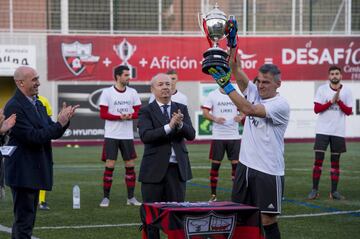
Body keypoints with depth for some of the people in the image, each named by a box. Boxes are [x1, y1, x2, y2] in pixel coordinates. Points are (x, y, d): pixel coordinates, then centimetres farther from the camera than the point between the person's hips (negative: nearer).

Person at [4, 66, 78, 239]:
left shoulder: (38, 104, 13)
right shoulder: (14, 107, -17)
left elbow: (53, 133, 11)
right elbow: (32, 137, -22)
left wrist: (64, 120, -8)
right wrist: (60, 123, -20)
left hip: (35, 172, 9)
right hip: (23, 173, -9)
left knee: (25, 219, 16)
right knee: (24, 221, -8)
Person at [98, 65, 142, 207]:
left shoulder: (133, 93, 7)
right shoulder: (107, 93, -4)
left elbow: (138, 112, 6)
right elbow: (103, 114, -7)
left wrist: (130, 116, -15)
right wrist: (120, 117, -19)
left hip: (127, 135, 3)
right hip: (111, 135, -3)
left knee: (130, 165, 4)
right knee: (110, 165, -3)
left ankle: (131, 198, 12)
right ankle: (106, 198, 5)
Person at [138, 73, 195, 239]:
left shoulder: (181, 109, 10)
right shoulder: (146, 111, -1)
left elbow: (191, 135, -2)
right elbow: (145, 136, -17)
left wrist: (180, 124, -22)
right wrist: (169, 126, -26)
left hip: (177, 168, 3)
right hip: (154, 169, -3)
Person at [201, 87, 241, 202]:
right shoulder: (212, 95, 1)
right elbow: (205, 112, -1)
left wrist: (240, 117, -11)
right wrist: (215, 119, -19)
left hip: (234, 135, 2)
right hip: (218, 136, -2)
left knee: (236, 163, 1)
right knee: (215, 164, 2)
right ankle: (213, 194, 10)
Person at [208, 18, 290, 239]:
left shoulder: (281, 105, -13)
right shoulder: (254, 92, 8)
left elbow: (248, 109, -24)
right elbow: (237, 69, -1)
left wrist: (226, 85, -24)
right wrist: (232, 41, -13)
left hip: (268, 171, -7)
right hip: (245, 164, 7)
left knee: (268, 220, -3)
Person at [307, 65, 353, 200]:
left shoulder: (346, 91, 3)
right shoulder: (322, 89, 0)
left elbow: (349, 111, -2)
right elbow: (316, 109, -5)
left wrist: (339, 100, -15)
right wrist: (331, 102, -15)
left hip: (338, 132, 1)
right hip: (322, 130, -1)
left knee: (335, 161, 6)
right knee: (318, 159, -4)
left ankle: (334, 191, 11)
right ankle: (314, 190, 1)